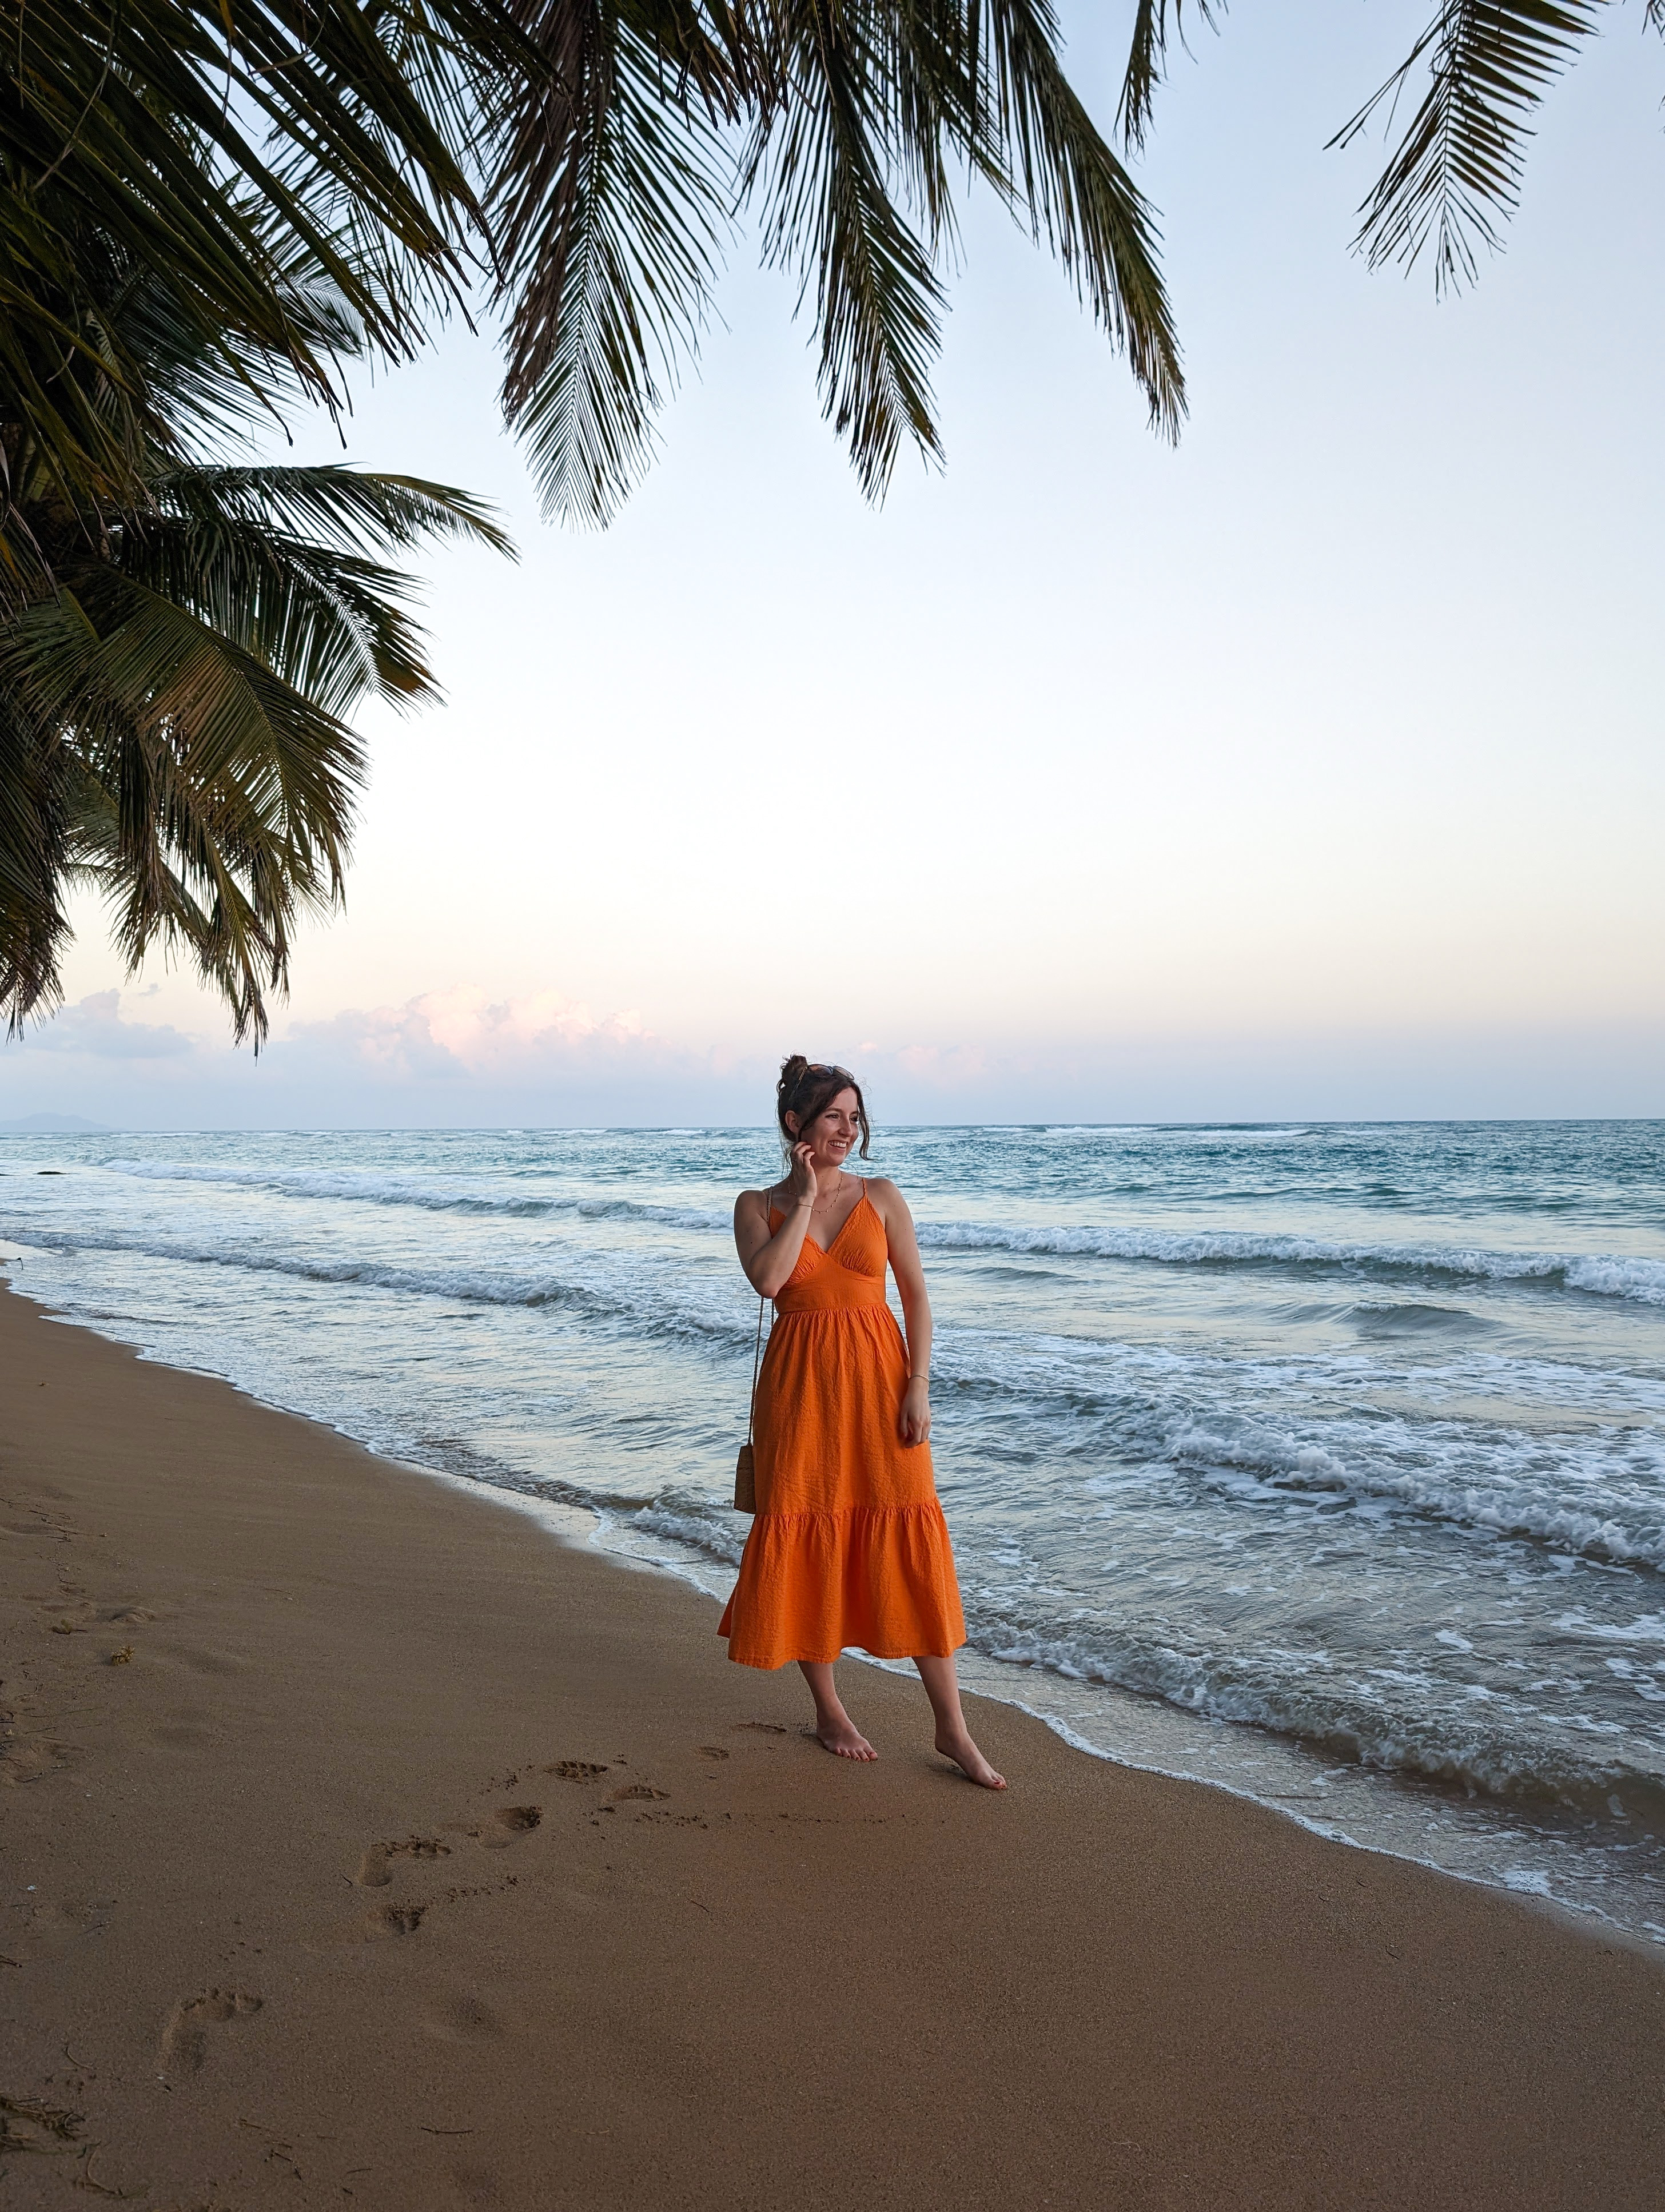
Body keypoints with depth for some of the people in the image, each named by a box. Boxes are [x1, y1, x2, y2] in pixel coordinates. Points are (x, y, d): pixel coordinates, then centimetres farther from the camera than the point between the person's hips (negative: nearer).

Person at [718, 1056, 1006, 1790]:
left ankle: (952, 1728, 9)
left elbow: (916, 1295, 3)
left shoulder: (880, 1196, 4)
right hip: (800, 1382, 0)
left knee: (908, 1543, -1)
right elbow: (767, 1280, -15)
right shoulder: (758, 1206, 4)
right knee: (807, 1538, 5)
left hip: (878, 1378, 0)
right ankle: (828, 1710, 24)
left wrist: (919, 1388, -7)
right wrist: (805, 1197, -10)